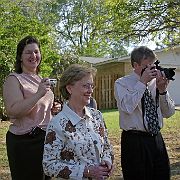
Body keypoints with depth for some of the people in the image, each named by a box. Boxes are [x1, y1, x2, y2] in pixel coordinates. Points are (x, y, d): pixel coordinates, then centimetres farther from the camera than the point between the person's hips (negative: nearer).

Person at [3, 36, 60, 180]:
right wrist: (39, 94, -27)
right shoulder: (14, 79, -9)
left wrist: (53, 109, 7)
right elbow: (13, 111, -22)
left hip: (47, 138, 8)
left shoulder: (41, 80, 15)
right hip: (25, 142, -7)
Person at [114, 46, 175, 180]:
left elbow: (169, 113, 6)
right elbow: (127, 107, -22)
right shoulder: (122, 83, -4)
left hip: (157, 139, 5)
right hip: (134, 142, -4)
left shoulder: (155, 82, 6)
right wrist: (143, 82, -18)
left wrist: (162, 90, -9)